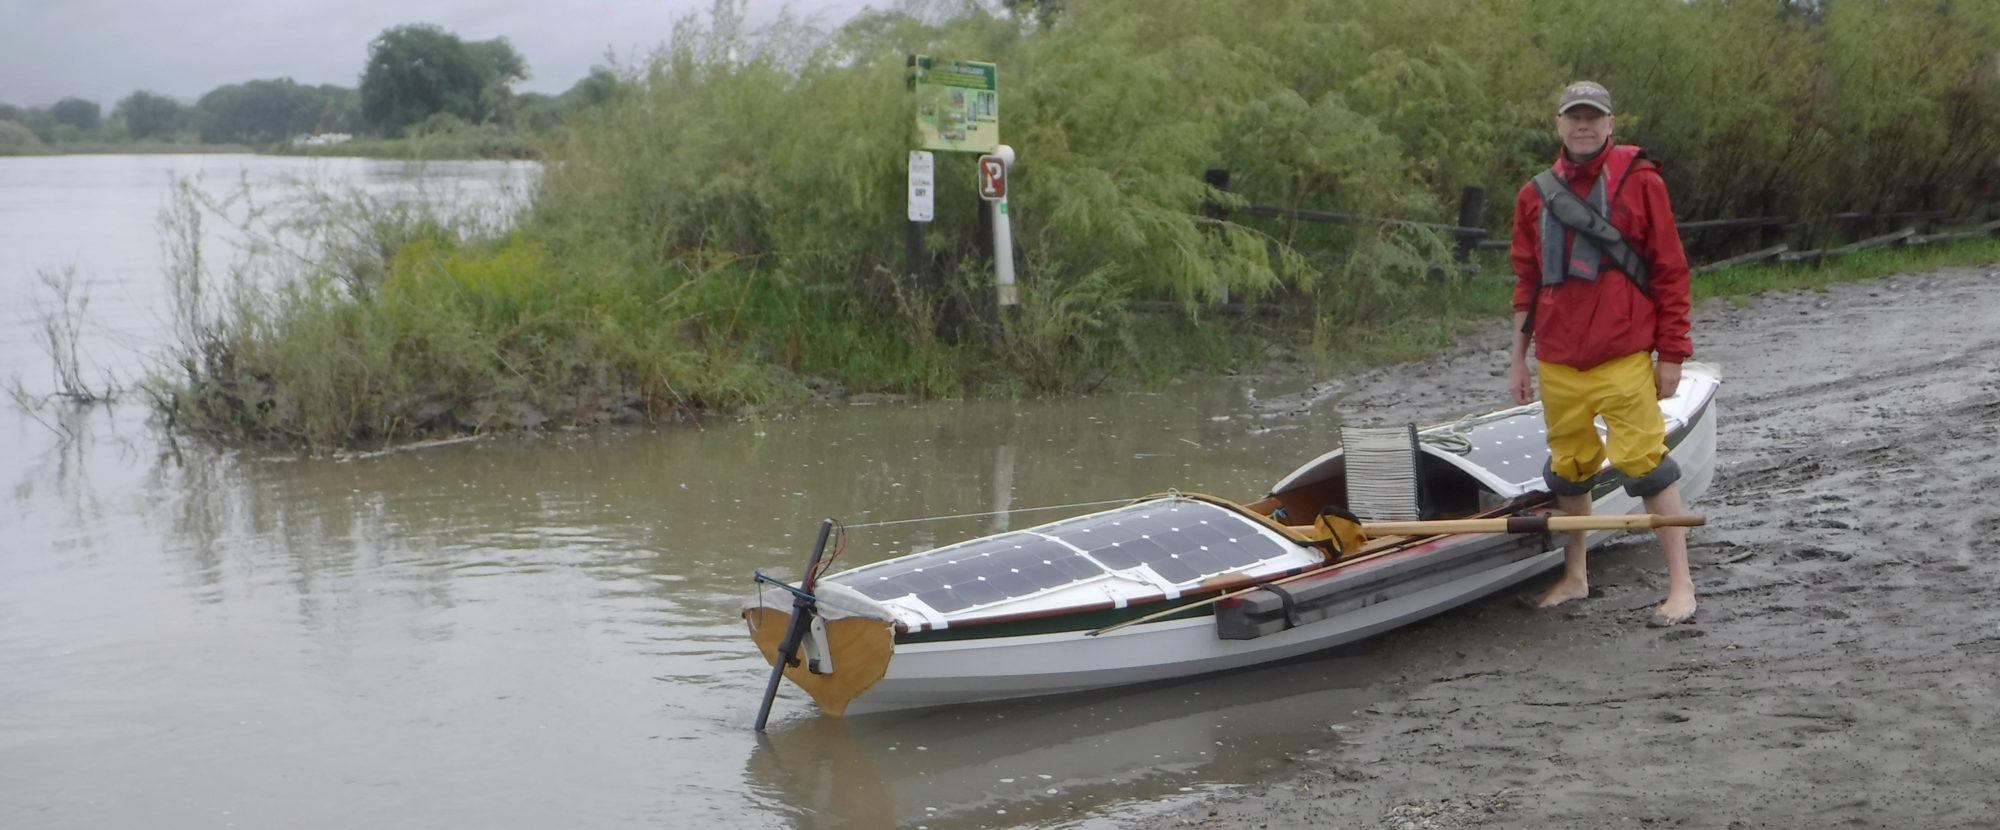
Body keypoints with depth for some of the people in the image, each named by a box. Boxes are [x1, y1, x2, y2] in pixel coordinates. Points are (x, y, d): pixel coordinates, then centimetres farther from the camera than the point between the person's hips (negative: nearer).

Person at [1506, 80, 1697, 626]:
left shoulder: (1640, 181, -2)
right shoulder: (1536, 195, 10)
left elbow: (1670, 272, -1)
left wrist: (1671, 354, -4)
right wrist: (1518, 357, 15)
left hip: (1624, 358, -4)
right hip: (1558, 362, 4)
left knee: (1645, 462, -7)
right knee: (1569, 469, 11)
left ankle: (1681, 585, 0)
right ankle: (1574, 576, 26)